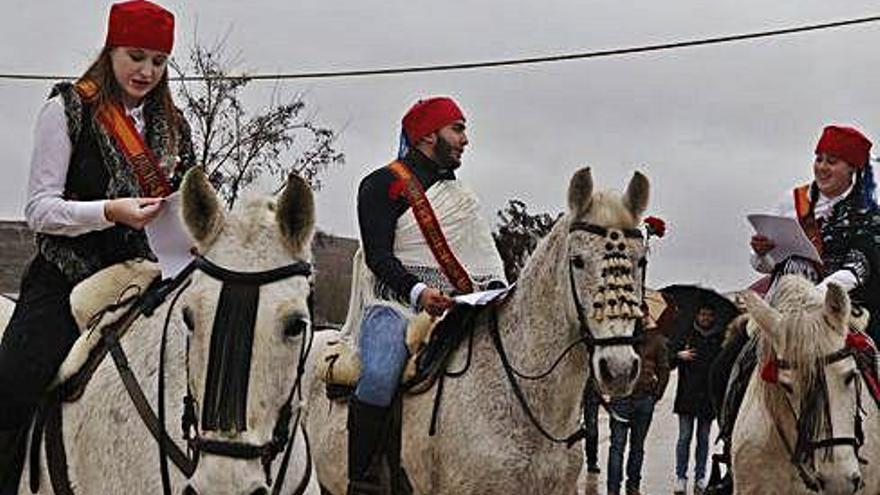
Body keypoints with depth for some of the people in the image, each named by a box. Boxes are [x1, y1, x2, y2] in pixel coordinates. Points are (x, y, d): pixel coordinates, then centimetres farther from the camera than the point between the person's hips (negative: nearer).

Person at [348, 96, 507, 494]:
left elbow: (486, 260, 21)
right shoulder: (384, 184, 3)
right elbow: (377, 255, -9)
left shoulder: (461, 196, 25)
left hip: (453, 309, 7)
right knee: (380, 376, -33)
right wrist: (417, 292, -25)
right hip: (396, 303, -6)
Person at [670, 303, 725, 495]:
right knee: (684, 437, -3)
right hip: (687, 395, -1)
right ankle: (681, 477, 1)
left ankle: (700, 478, 12)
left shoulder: (719, 339, 7)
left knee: (704, 438, 7)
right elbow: (669, 357, 6)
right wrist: (679, 355, -13)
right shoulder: (686, 337, 6)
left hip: (708, 397, 1)